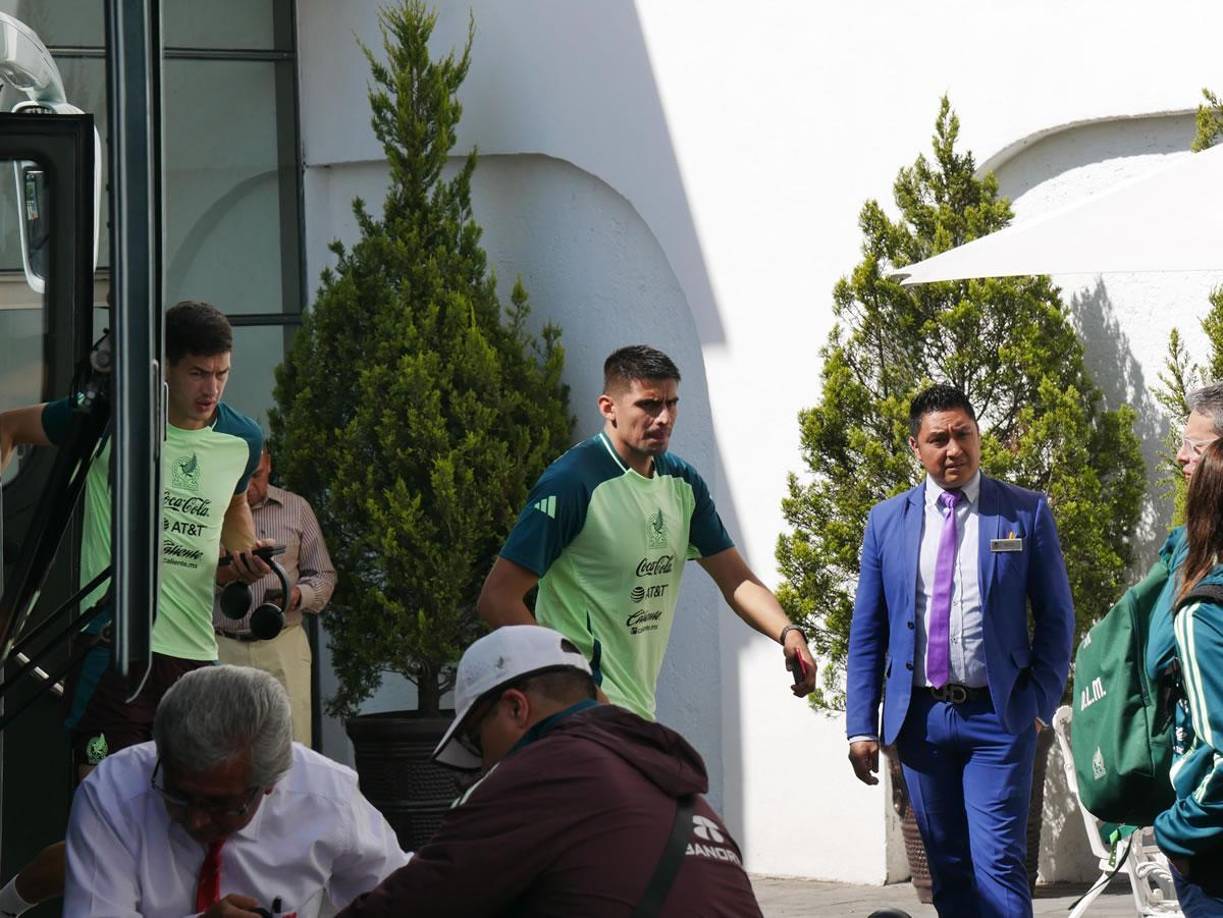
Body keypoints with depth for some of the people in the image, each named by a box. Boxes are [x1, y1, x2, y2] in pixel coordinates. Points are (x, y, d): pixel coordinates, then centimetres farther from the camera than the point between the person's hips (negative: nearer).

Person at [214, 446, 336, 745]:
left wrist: (298, 596, -6)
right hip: (220, 649, -1)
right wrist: (218, 578, -18)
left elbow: (323, 575, 16)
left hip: (283, 646, 1)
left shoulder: (296, 508, 12)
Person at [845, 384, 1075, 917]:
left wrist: (1038, 705, -6)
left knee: (998, 866, -11)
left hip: (997, 715, -3)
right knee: (948, 871, 8)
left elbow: (1056, 619, 4)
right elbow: (867, 632, 10)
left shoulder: (1026, 513, 1)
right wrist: (861, 726, 4)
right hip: (920, 718, 3)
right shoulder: (887, 521, 7)